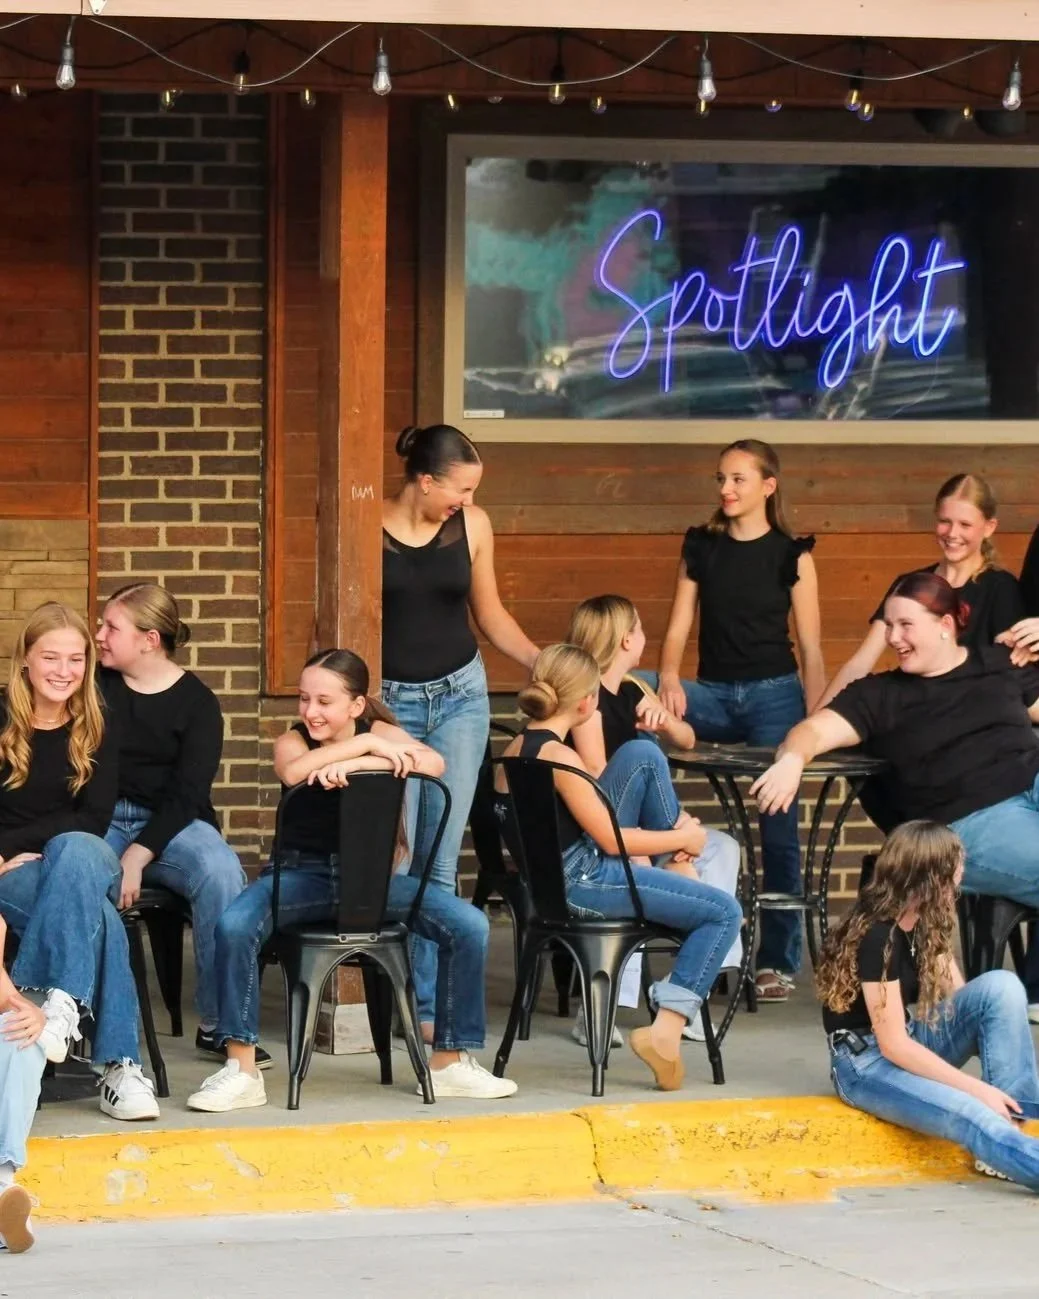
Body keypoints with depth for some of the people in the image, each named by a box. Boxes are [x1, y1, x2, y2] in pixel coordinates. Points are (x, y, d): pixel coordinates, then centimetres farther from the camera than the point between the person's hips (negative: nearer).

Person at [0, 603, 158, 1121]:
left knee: (74, 852, -40)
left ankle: (63, 1001, -51)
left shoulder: (96, 730, 9)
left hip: (82, 856, 1)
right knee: (97, 915, -36)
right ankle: (118, 1064, -45)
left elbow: (94, 820, -1)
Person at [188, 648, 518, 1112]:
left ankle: (451, 1061, -2)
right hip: (301, 872, -2)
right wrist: (366, 746, -26)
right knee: (233, 926, -32)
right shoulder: (293, 741, -1)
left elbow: (432, 763, -21)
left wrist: (352, 765, -30)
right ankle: (241, 1069, -23)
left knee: (469, 925, -17)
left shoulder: (378, 732, 1)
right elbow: (293, 772, -28)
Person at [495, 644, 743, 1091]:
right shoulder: (558, 757, -21)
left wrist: (674, 832, 9)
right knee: (725, 912, -5)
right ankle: (665, 1033, -11)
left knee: (642, 754, 10)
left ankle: (678, 870, 17)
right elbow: (612, 841, -16)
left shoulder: (519, 745, 7)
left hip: (562, 874, 9)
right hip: (580, 885, -9)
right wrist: (683, 839, -2)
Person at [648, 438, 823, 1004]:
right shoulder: (701, 548, 8)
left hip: (774, 695, -3)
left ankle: (778, 959, 7)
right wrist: (669, 680, -17)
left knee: (777, 827, -5)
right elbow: (679, 627, 3)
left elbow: (810, 646, 0)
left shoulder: (791, 555, 1)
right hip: (713, 694, 3)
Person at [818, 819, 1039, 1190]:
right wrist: (978, 1088, -24)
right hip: (867, 1062, -8)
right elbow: (893, 1045, -23)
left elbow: (959, 998, 4)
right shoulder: (877, 937, -22)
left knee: (1001, 986, -14)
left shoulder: (926, 925, 4)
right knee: (970, 1114, -35)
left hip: (911, 1043, 8)